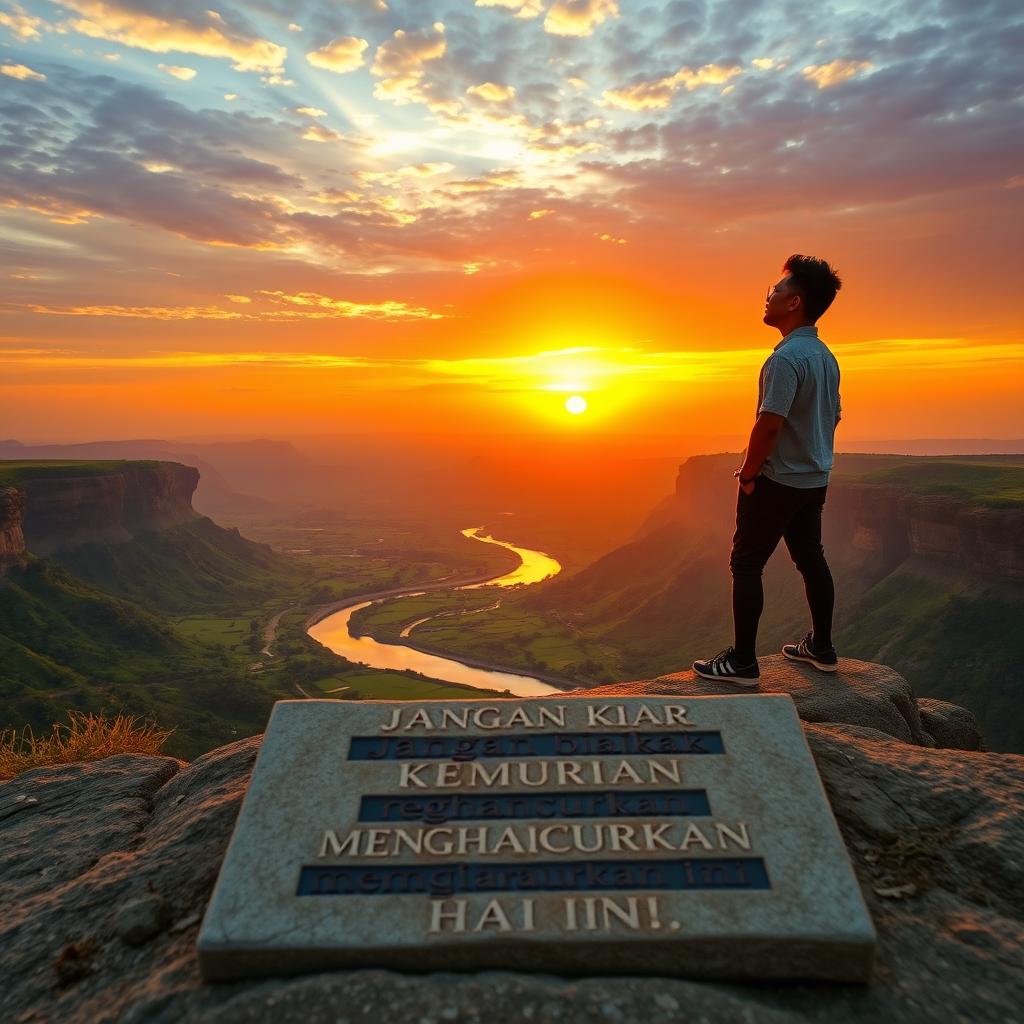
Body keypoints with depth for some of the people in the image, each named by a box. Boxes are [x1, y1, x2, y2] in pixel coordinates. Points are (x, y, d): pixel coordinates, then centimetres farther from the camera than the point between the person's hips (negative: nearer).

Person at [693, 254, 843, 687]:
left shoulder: (787, 358, -20)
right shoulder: (825, 356, 10)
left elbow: (769, 423, -25)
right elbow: (832, 417, 16)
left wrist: (748, 472, -14)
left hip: (777, 481, -9)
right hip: (815, 479, 9)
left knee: (746, 565, -1)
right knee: (811, 559, 17)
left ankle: (741, 661, 4)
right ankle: (822, 647, 29)